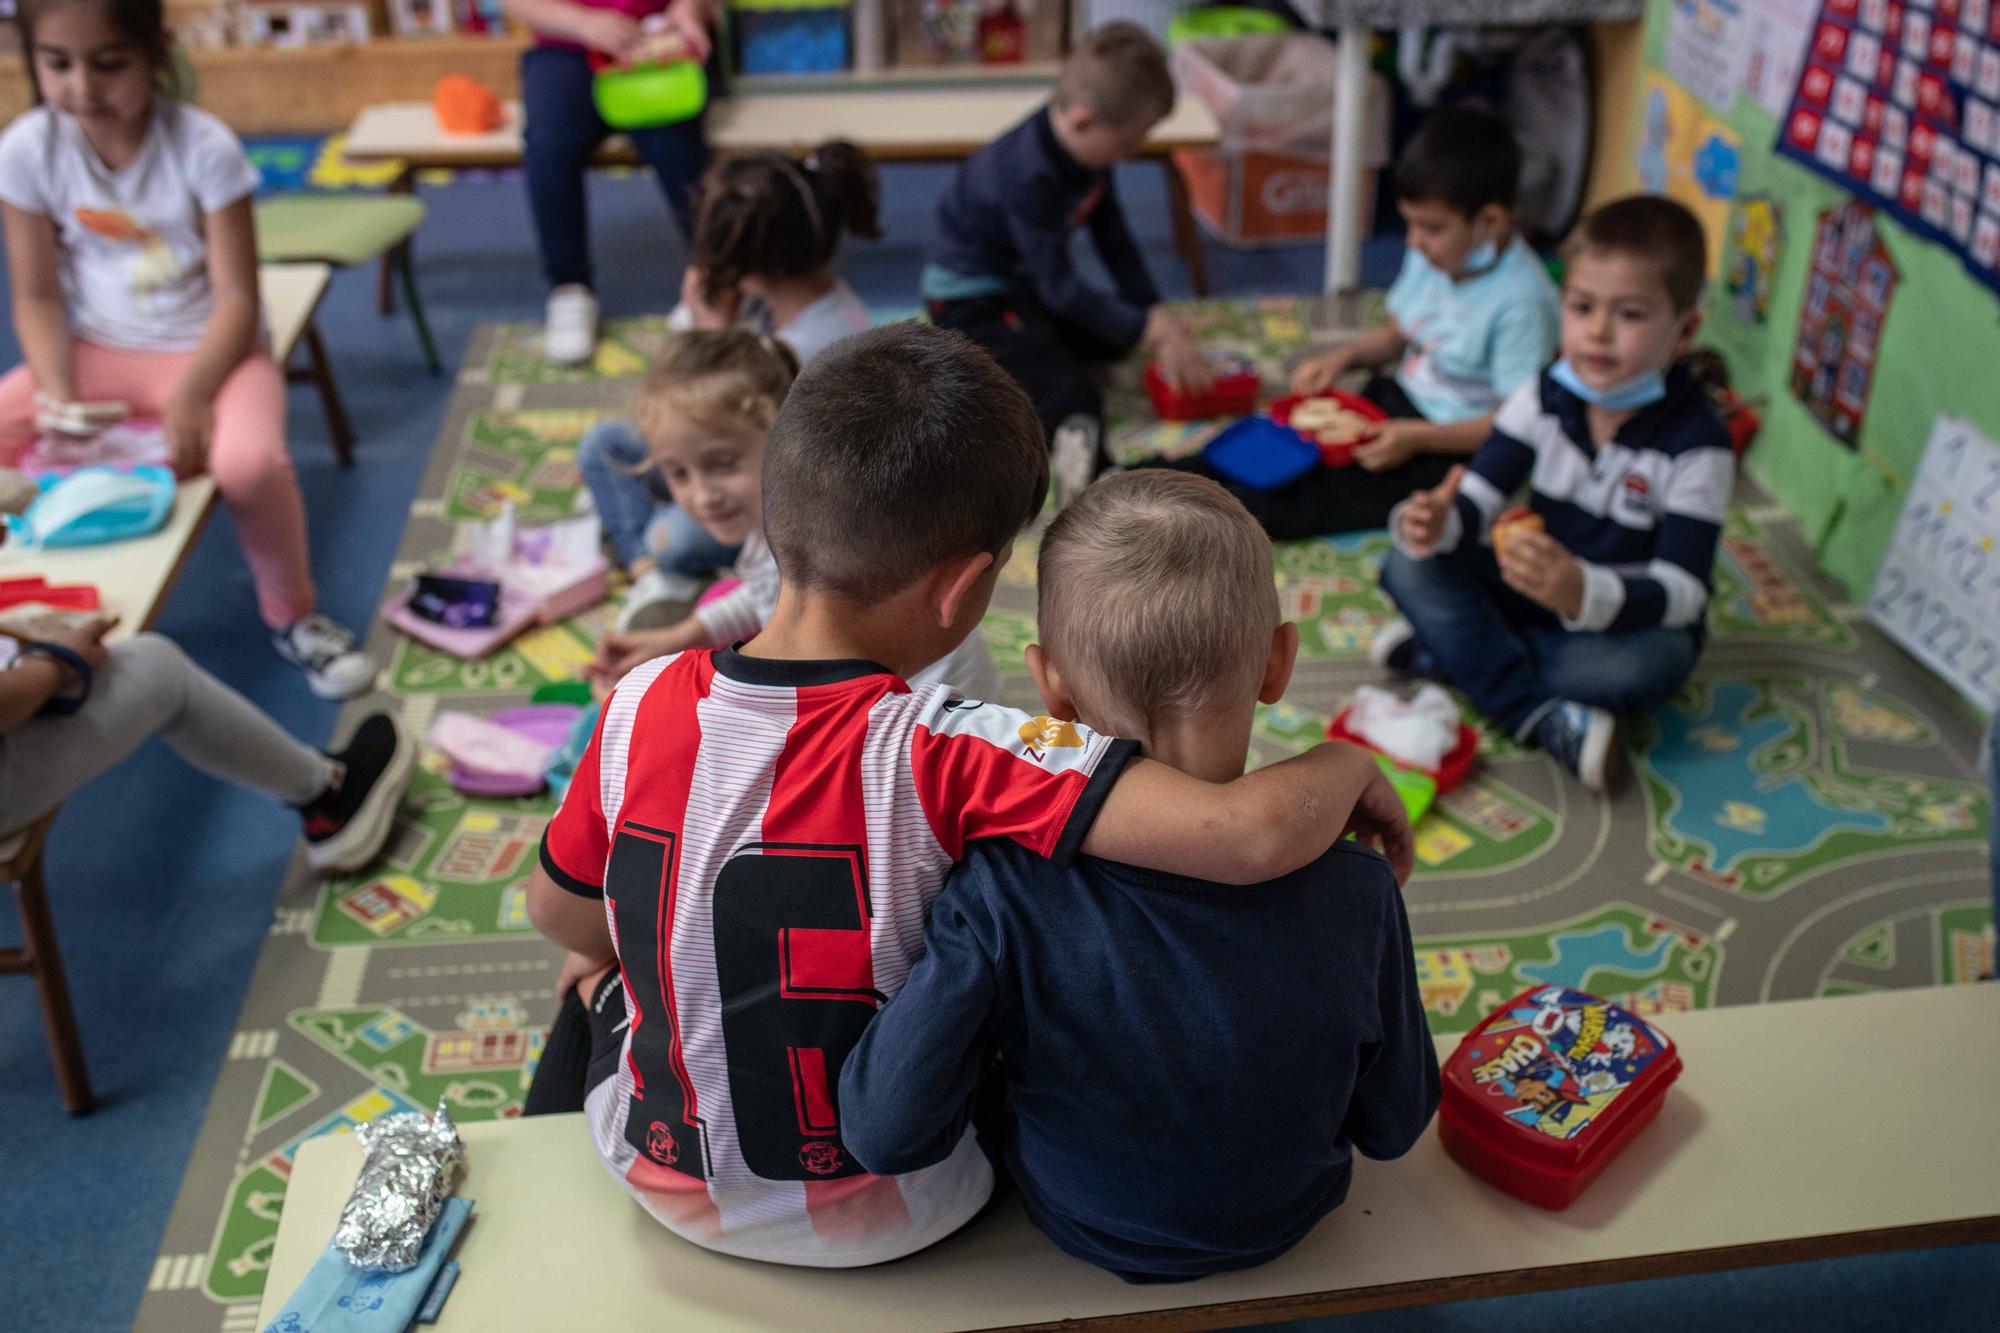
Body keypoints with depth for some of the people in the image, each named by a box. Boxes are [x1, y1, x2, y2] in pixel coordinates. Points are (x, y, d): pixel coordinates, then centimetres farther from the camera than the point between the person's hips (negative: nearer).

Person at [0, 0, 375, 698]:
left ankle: (290, 614, -3)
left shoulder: (204, 147, -16)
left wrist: (192, 394, -28)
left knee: (249, 460, -34)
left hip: (208, 346, -3)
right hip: (95, 350, 4)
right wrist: (57, 392, -18)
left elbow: (238, 296, -14)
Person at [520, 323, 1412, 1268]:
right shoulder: (950, 755, -33)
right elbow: (1259, 834, -42)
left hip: (664, 1185, 2)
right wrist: (1347, 764, -19)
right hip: (891, 1217, -2)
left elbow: (556, 913, -2)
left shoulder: (644, 709, -20)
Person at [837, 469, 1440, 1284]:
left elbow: (884, 1136, -29)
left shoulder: (1004, 891, -34)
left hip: (1080, 1229, 0)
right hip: (1286, 1221, 1)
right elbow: (1393, 1127, -14)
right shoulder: (1353, 893, -30)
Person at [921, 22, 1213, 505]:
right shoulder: (1030, 175, -32)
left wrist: (1155, 312, -3)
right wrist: (1147, 331, -24)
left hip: (1022, 282, 10)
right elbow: (1059, 286, -27)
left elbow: (1112, 236, 4)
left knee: (1115, 337, 16)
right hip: (970, 297, -10)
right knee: (1072, 393, -23)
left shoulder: (1081, 143, -7)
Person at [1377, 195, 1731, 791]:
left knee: (1656, 660, -37)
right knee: (1410, 566, -17)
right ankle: (1543, 718, -26)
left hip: (1620, 618, -4)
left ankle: (1448, 654, -23)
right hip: (1530, 594, 4)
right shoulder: (1546, 398, -7)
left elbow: (1680, 592, -25)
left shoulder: (1695, 444, -19)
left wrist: (1582, 592, -46)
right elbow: (1478, 496, -12)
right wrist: (1434, 523, -38)